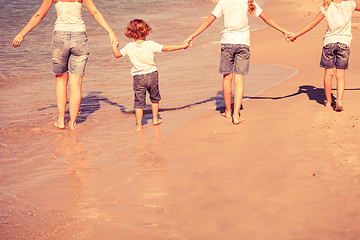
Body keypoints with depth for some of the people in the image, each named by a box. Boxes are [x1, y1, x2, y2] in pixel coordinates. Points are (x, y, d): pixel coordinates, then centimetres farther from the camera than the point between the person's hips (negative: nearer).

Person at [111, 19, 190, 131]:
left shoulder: (129, 47, -8)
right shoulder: (151, 45, -12)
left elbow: (117, 54, 5)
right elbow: (167, 48, -7)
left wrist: (114, 45, 25)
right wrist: (183, 46, 3)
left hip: (138, 77, 0)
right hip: (152, 75, 0)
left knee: (139, 102, 5)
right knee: (155, 98, 22)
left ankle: (139, 125, 3)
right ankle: (155, 119, 32)